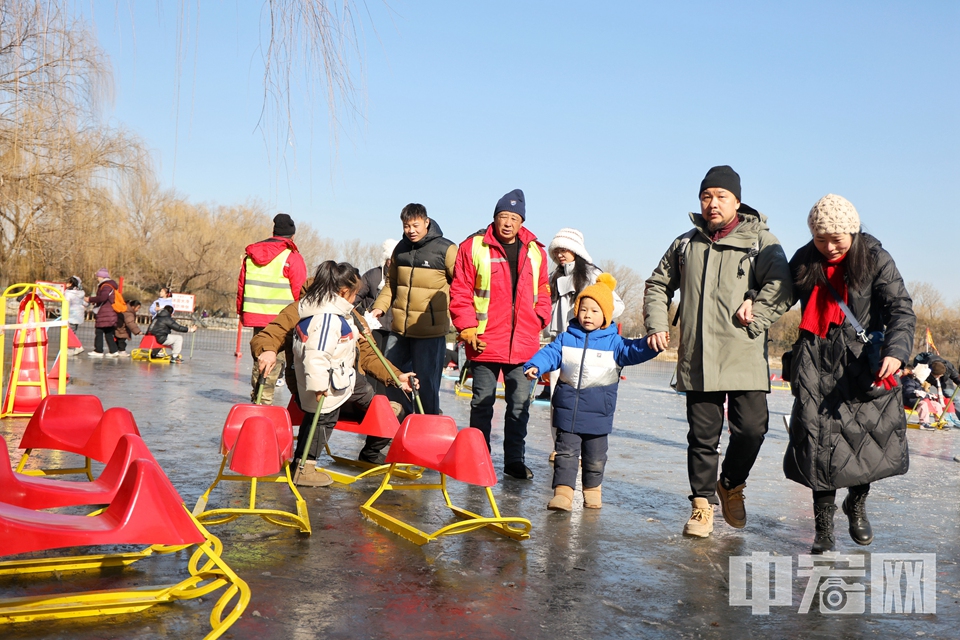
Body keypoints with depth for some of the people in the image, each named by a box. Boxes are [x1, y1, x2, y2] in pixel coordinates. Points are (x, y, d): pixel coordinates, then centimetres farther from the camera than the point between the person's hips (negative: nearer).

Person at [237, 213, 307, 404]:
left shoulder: (251, 254, 12)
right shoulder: (292, 257, -7)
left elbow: (241, 285, 16)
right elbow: (300, 293, -9)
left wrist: (241, 312, 25)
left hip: (255, 315, 6)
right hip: (282, 319, -6)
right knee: (275, 360, -2)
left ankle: (256, 399, 23)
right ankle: (264, 400, -7)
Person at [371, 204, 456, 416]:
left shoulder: (446, 250, -5)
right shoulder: (401, 248, 11)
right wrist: (380, 307, 7)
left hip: (430, 331, -6)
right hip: (399, 328, 6)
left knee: (426, 382, -1)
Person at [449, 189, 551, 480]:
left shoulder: (535, 252, 10)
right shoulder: (473, 247, -2)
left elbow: (542, 292, 18)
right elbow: (460, 292, -2)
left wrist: (539, 320, 3)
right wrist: (467, 328, -9)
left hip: (524, 344, 3)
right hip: (485, 343, -3)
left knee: (520, 404, 8)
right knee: (482, 402, 7)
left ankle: (514, 459, 19)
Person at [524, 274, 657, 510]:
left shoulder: (613, 342, 1)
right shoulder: (566, 338, 4)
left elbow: (632, 351, -8)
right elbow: (550, 353, -4)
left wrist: (650, 344, -27)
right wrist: (535, 366, -23)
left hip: (598, 413, 0)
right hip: (567, 410, 0)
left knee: (595, 457, 12)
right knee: (566, 453, 0)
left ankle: (592, 490, 30)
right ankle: (563, 491, 1)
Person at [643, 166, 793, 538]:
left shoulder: (760, 241, 3)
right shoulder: (685, 244, 14)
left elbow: (781, 291, -7)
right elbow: (658, 285, 23)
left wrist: (753, 319, -14)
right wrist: (657, 323, 10)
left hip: (745, 358, -2)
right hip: (697, 360, 2)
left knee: (751, 428, -6)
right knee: (702, 435, 6)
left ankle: (731, 485, 22)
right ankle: (703, 502, 20)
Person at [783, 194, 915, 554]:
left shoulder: (875, 259, -4)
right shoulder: (804, 261, 4)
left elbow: (901, 309, -9)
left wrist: (896, 351, -25)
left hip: (863, 358, -1)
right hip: (817, 361, 1)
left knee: (874, 432, -2)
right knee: (820, 439, -6)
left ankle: (856, 504, 28)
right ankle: (824, 528, 6)